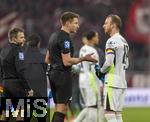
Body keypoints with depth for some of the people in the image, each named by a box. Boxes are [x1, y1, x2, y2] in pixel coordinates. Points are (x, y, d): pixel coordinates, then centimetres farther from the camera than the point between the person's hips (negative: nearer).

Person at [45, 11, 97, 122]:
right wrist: (83, 59, -13)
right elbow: (67, 61, -20)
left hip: (53, 74, 10)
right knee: (62, 109, -10)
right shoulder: (65, 38, -14)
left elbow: (47, 60, 21)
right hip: (63, 75, -10)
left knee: (58, 109, 12)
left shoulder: (54, 36, 16)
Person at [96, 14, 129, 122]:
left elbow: (109, 63, -19)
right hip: (122, 82, 9)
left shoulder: (112, 41, -12)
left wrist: (101, 72, -2)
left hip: (112, 83, -9)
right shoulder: (124, 41, 17)